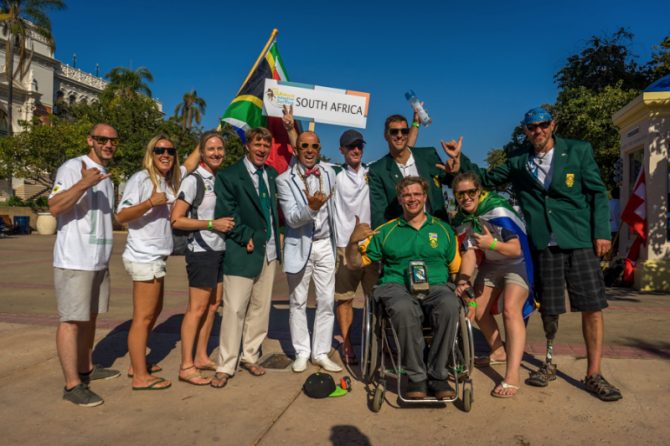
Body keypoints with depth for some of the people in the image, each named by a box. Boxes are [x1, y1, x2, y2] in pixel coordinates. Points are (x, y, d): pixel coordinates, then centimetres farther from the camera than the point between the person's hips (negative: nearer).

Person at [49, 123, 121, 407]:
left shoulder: (106, 177, 16)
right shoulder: (73, 168, -9)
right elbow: (55, 207, -21)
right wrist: (83, 184, -32)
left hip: (99, 261, 9)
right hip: (74, 261, -9)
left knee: (90, 316, 16)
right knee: (71, 320, -4)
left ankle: (86, 369, 28)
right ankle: (72, 384, 1)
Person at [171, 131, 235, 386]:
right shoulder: (193, 180, -12)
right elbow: (176, 220, -14)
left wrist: (231, 225, 2)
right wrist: (212, 224, -18)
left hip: (220, 250, 7)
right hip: (202, 252, -7)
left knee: (213, 305, 11)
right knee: (197, 308, -4)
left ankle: (201, 357, 23)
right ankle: (186, 367, 6)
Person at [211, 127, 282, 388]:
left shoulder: (272, 175, 14)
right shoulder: (229, 176, -4)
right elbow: (225, 214, -10)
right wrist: (247, 237, -12)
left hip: (269, 250, 6)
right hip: (243, 251, -6)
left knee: (260, 307, 11)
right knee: (234, 308, -4)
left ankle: (250, 357, 26)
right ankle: (225, 366, 7)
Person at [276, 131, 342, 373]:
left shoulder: (328, 173, 6)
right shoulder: (285, 179, -8)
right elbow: (292, 219, -16)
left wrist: (337, 242, 18)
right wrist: (311, 207, -35)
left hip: (325, 245, 3)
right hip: (299, 246, -3)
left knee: (326, 301, 4)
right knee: (298, 303, 5)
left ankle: (321, 353, 16)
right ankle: (301, 353, 19)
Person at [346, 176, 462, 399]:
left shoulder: (443, 229, 20)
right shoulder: (386, 231, 17)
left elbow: (457, 268, 21)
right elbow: (356, 262, 15)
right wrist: (353, 241, -4)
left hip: (436, 287, 1)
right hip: (397, 287, -1)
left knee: (449, 305, -35)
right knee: (404, 310, -38)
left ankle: (437, 375, -19)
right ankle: (416, 376, -20)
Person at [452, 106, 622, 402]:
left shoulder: (579, 151, 4)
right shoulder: (518, 161, 9)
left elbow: (597, 193, 3)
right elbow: (486, 179, 18)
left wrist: (602, 232, -5)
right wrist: (460, 159, 5)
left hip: (580, 242, -1)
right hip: (544, 245, 2)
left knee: (592, 307, -2)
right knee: (548, 310, 8)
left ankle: (593, 375, 11)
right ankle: (549, 365, 26)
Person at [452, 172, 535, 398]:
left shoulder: (497, 210, -25)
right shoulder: (462, 220, -5)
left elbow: (516, 249, -27)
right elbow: (469, 252, -8)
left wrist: (493, 244, -46)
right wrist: (463, 280, -24)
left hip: (517, 263, -7)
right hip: (491, 264, 8)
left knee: (510, 309, -26)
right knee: (478, 310, 7)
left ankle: (513, 375, -27)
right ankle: (499, 352, 32)